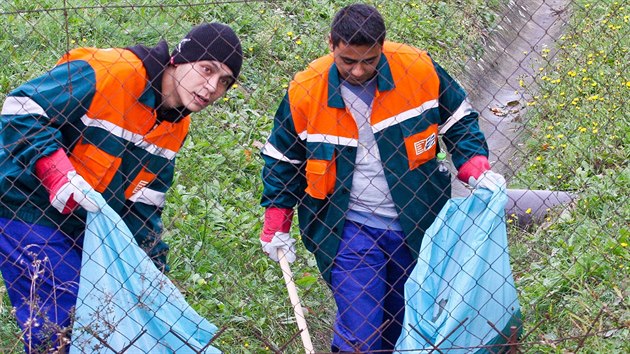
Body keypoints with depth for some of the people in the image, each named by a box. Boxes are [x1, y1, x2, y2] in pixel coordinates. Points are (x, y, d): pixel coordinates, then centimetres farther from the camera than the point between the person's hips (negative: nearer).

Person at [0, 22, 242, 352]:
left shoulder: (176, 127, 4)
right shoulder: (107, 73, -23)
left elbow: (144, 203, 10)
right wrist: (55, 170, -33)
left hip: (85, 231, 8)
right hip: (26, 213, -8)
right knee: (59, 324, -15)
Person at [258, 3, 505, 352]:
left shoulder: (419, 69, -11)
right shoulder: (305, 91, -11)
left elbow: (459, 121, 5)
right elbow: (281, 159, 4)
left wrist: (475, 169, -9)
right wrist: (275, 226, 5)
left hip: (416, 225, 2)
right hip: (350, 231, -2)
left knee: (410, 323, 16)